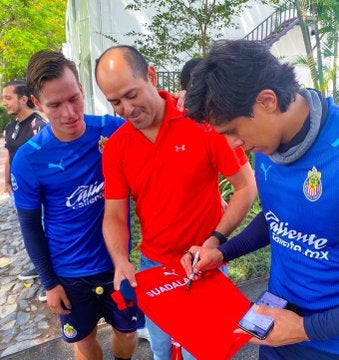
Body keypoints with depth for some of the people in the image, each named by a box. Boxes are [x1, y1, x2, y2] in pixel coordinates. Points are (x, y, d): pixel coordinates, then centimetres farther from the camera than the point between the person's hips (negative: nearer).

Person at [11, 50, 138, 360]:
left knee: (127, 333, 22)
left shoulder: (114, 130, -16)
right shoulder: (28, 159, -16)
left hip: (117, 262, 1)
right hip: (69, 274, -1)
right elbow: (30, 226, -5)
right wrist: (49, 282, 0)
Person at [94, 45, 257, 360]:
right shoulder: (114, 147, -5)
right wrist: (121, 261, -18)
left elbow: (246, 187, -12)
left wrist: (215, 241, -19)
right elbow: (114, 215, -2)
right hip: (151, 264, 4)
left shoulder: (203, 119, -17)